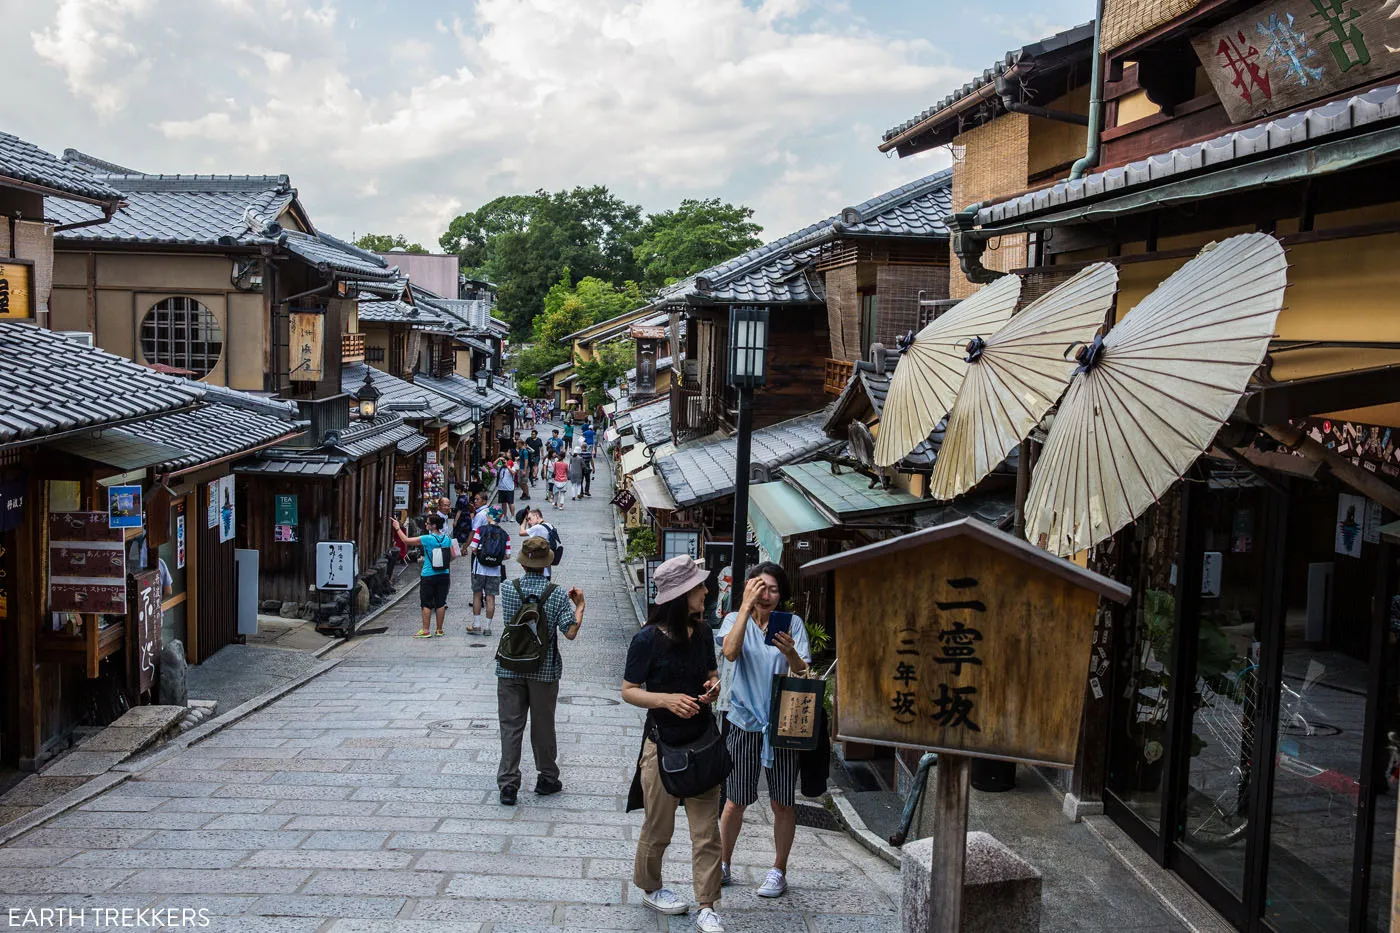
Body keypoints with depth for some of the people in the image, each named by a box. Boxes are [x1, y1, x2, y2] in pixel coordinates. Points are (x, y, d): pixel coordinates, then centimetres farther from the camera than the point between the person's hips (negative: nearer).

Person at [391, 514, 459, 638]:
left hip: (428, 576, -4)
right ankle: (439, 630, 14)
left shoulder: (427, 539, -14)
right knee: (440, 603, 9)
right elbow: (453, 556, 4)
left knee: (426, 603, 4)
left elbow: (406, 540, -8)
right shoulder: (447, 539, 0)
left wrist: (397, 528, 5)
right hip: (444, 574, 4)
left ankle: (425, 630, 6)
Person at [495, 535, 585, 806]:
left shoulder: (508, 590, -5)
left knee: (510, 725, 6)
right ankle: (547, 779, 26)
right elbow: (570, 632, -15)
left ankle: (508, 784, 5)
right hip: (544, 670, -1)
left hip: (510, 669, 1)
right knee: (543, 726, 13)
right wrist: (579, 605, 2)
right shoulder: (557, 595, -13)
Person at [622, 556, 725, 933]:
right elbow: (629, 690, -9)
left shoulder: (702, 633, 3)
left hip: (703, 742, 4)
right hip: (663, 745, -4)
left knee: (707, 831, 2)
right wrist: (667, 699, -24)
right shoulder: (647, 639, -14)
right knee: (659, 828, 12)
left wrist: (714, 686, -6)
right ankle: (649, 886, 37)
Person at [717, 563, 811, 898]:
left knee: (783, 804, 6)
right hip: (744, 722, 0)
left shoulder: (792, 624, 0)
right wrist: (746, 606, -23)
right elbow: (730, 652, -22)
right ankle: (722, 865, 27)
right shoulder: (736, 620, 0)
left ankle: (778, 872, 22)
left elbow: (804, 675, -8)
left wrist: (790, 652, -29)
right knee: (735, 802, 9)